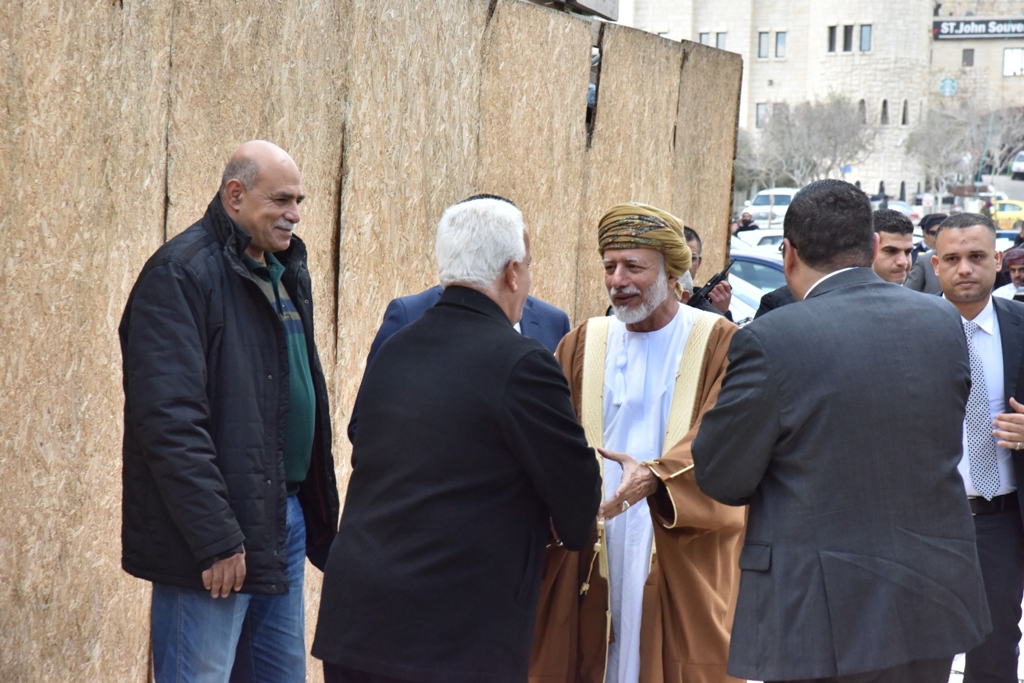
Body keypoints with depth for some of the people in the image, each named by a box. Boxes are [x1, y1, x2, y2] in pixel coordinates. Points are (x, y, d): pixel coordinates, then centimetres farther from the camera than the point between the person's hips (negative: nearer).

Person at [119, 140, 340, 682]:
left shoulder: (287, 272, 15)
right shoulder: (181, 272, -13)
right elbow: (169, 418, -20)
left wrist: (319, 512, 14)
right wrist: (216, 539, -22)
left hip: (285, 522, 9)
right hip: (216, 546, -9)